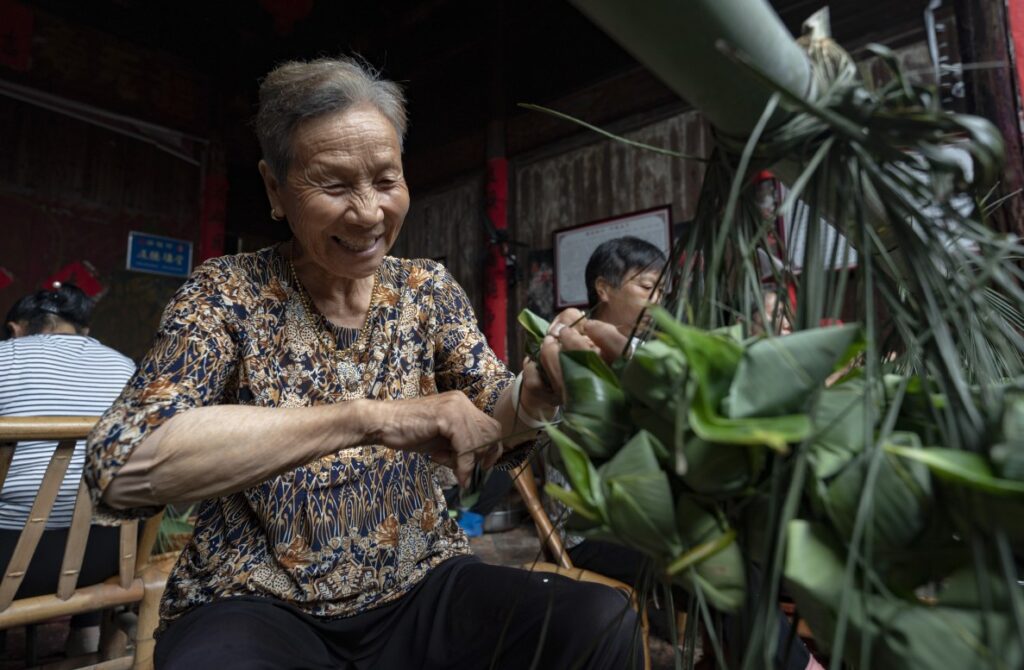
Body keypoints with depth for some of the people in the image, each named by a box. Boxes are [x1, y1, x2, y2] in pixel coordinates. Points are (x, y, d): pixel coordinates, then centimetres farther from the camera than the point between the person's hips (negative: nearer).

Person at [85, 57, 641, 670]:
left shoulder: (428, 288, 0)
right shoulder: (229, 292, -9)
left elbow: (496, 428, -4)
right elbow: (120, 466, -23)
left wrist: (535, 392, -27)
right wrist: (369, 417, -33)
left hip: (421, 586, 3)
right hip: (258, 605, -2)